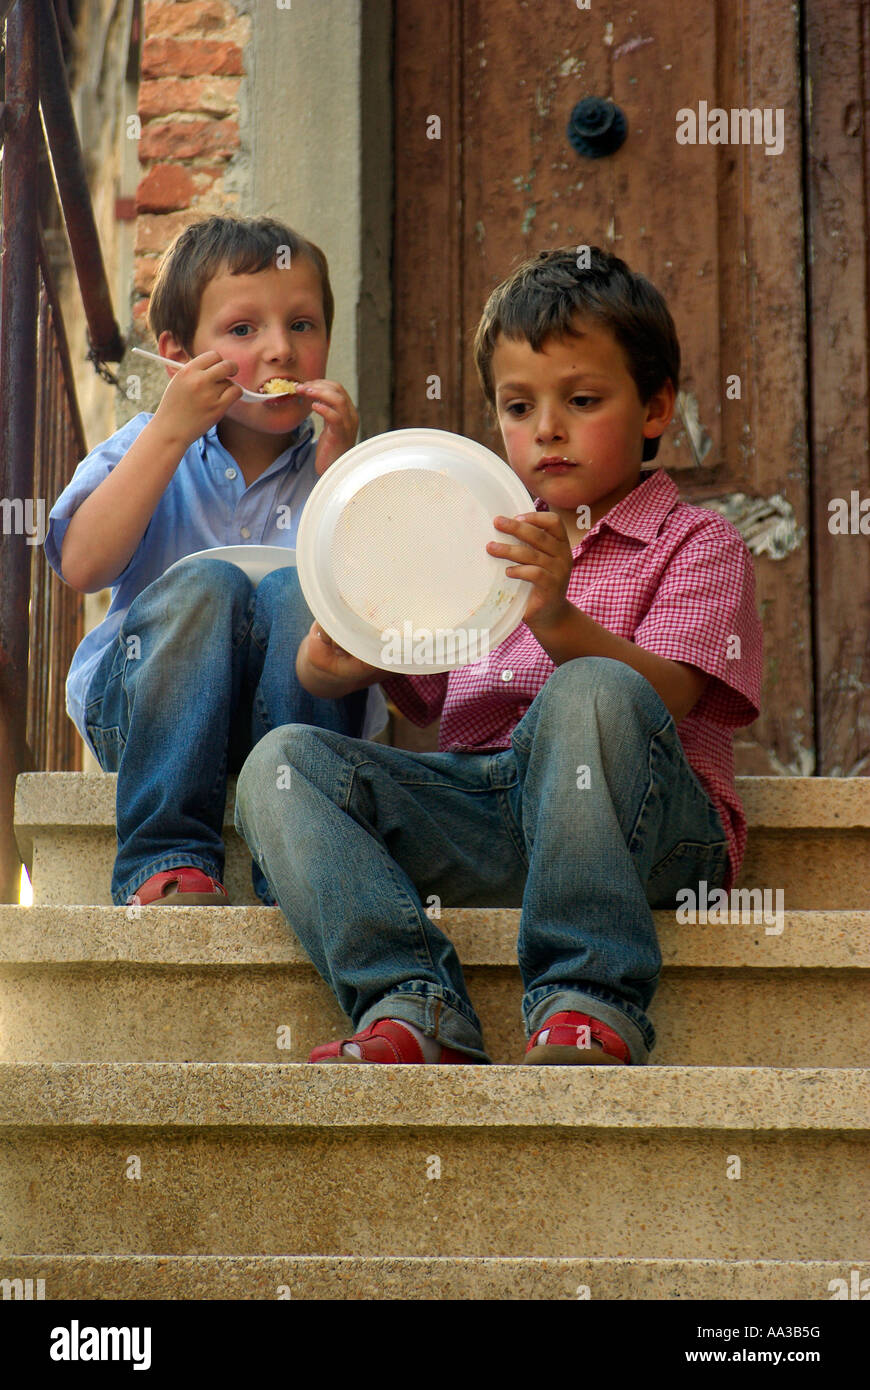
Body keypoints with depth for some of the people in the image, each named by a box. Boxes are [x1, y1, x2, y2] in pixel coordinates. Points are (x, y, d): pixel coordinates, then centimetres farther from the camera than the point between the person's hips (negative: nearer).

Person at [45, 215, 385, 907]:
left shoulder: (334, 462, 9)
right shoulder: (145, 449, 9)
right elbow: (83, 565, -11)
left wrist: (340, 472, -13)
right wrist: (168, 432, -14)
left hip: (293, 715, 1)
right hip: (138, 714, 0)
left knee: (298, 591, -27)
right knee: (203, 583, -28)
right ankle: (167, 861, -32)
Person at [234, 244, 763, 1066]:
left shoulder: (695, 543, 10)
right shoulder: (486, 540, 27)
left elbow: (662, 696, -10)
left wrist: (558, 619, -28)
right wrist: (343, 655, -3)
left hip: (643, 823, -5)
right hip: (477, 805, 5)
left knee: (588, 695, -35)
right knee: (283, 762, -14)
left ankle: (588, 1007, -37)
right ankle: (415, 1011, -33)